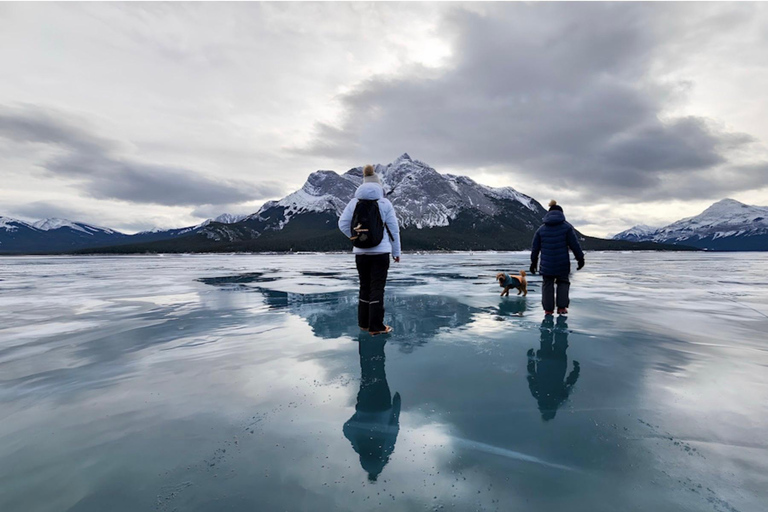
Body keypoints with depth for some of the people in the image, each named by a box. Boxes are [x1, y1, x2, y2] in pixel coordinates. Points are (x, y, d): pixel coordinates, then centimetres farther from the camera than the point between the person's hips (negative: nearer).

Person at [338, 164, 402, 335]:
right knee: (377, 288, 2)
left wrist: (355, 237, 9)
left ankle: (364, 322, 24)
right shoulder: (385, 203, -4)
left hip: (361, 252, 3)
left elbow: (342, 223, -1)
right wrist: (396, 252, 7)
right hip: (381, 252, -3)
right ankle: (376, 326, 5)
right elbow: (394, 229, -1)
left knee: (364, 286, 16)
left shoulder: (354, 202, 2)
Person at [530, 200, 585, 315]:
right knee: (563, 283, 16)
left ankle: (548, 309, 11)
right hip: (562, 264, -1)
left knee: (547, 284, 11)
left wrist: (533, 262, 16)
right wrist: (580, 259, 5)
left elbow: (535, 248, 8)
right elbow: (575, 245, -4)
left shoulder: (541, 229, 6)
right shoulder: (567, 227, -2)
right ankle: (561, 307, 11)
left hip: (546, 264, 1)